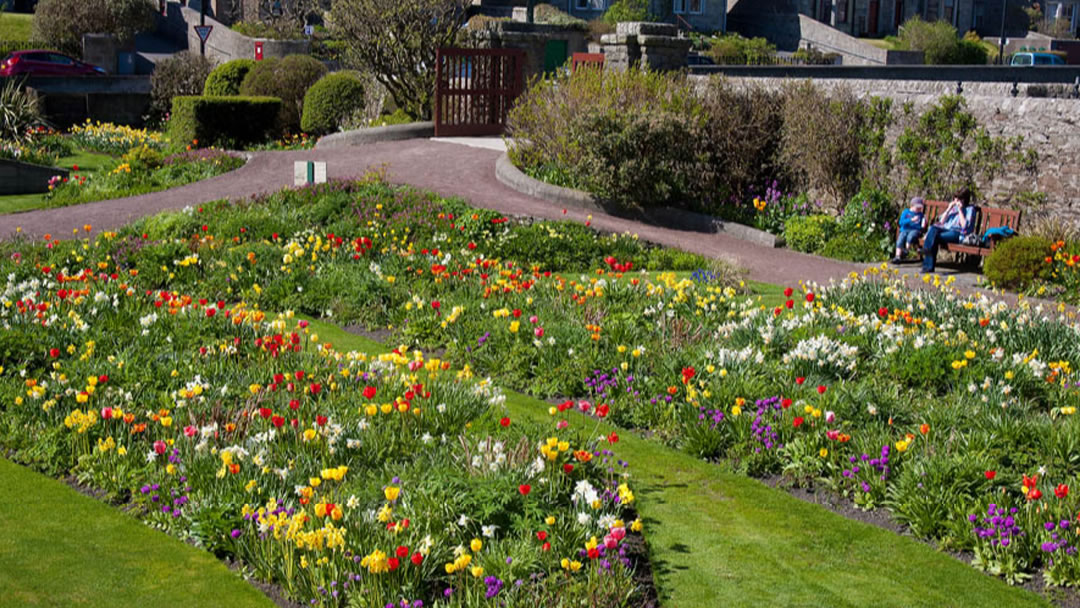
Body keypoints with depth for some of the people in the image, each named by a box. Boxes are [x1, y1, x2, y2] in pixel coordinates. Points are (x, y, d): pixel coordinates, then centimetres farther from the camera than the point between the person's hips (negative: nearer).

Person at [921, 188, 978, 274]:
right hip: (946, 229, 6)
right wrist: (948, 209, 6)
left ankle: (929, 266, -29)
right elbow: (941, 221, 18)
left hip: (959, 234, -6)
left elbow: (965, 226, -9)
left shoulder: (970, 208, 4)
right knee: (933, 229, -30)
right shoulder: (953, 206, 23)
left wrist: (960, 210, -8)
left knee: (935, 237, -32)